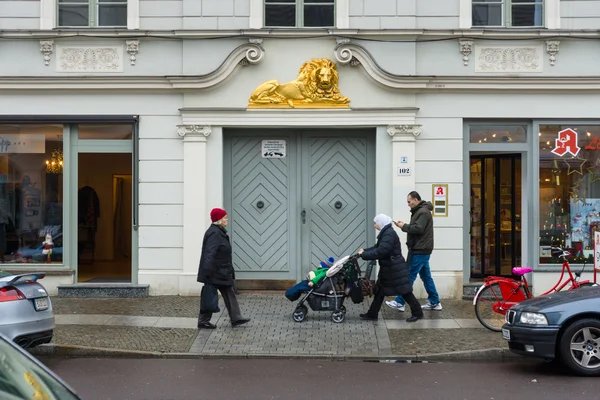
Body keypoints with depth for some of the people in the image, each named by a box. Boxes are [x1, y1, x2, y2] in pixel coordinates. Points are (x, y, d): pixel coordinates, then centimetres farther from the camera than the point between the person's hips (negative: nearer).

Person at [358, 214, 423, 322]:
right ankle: (372, 314, 17)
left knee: (405, 292, -2)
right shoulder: (386, 233, 12)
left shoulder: (389, 234, -21)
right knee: (379, 291, 12)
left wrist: (364, 255, -23)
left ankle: (417, 313, 7)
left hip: (395, 269, -10)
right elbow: (377, 248, 16)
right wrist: (365, 251, 2)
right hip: (389, 269, 10)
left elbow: (380, 252, -29)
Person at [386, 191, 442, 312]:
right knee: (426, 276, 12)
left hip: (420, 250, -10)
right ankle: (434, 302, 16)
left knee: (409, 276, -7)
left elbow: (418, 229, -24)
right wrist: (404, 225, 5)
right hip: (421, 249, 10)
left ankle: (399, 302, -4)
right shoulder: (420, 211, 19)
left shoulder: (423, 212, -14)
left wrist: (404, 226, -14)